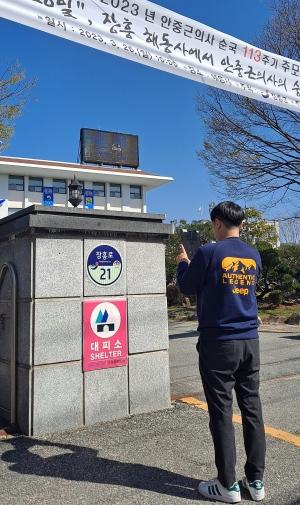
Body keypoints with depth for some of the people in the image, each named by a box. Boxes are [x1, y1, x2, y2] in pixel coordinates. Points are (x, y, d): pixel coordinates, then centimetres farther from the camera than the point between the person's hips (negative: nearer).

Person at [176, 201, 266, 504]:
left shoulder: (209, 253, -10)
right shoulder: (254, 256, 8)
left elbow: (187, 288, 1)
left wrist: (183, 263, 20)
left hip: (218, 342, -5)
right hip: (249, 342, 6)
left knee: (221, 413, 4)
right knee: (252, 409, 12)